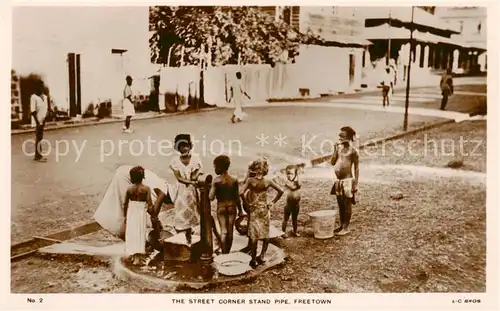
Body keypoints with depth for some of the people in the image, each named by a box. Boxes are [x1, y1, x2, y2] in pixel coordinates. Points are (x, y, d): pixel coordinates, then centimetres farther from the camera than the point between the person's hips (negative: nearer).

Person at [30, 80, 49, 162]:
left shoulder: (45, 96, 10)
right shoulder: (33, 97, -13)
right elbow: (33, 111, -16)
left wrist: (45, 118, -5)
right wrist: (37, 123, -18)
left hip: (43, 121, 7)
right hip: (37, 121, -7)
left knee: (40, 138, 12)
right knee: (38, 138, -3)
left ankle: (38, 155, 20)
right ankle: (38, 156, 3)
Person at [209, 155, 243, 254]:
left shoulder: (216, 180, -13)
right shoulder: (234, 180, -4)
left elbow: (211, 197, -14)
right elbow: (237, 197, 1)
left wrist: (212, 188, 4)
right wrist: (240, 209, 11)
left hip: (221, 207, -2)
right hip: (232, 207, 2)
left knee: (223, 231, 3)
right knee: (230, 231, 12)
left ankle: (224, 254, 1)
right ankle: (228, 252, 22)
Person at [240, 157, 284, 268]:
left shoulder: (250, 180, -11)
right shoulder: (268, 181, -5)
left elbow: (242, 193, -20)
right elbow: (281, 191, -5)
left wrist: (248, 203, -7)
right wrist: (273, 202, 3)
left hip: (254, 209, -1)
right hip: (265, 209, 1)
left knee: (254, 235, 6)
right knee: (266, 235, 16)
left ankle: (254, 260, 10)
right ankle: (261, 256, 14)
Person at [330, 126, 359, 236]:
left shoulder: (353, 151, -7)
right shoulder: (339, 148, 12)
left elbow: (356, 168, -7)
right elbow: (332, 162, 8)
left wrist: (356, 183, -11)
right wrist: (336, 149, 2)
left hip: (347, 181, -7)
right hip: (338, 181, 7)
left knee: (347, 205, 0)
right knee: (340, 204, 13)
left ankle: (346, 227, 8)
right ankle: (341, 225, 23)